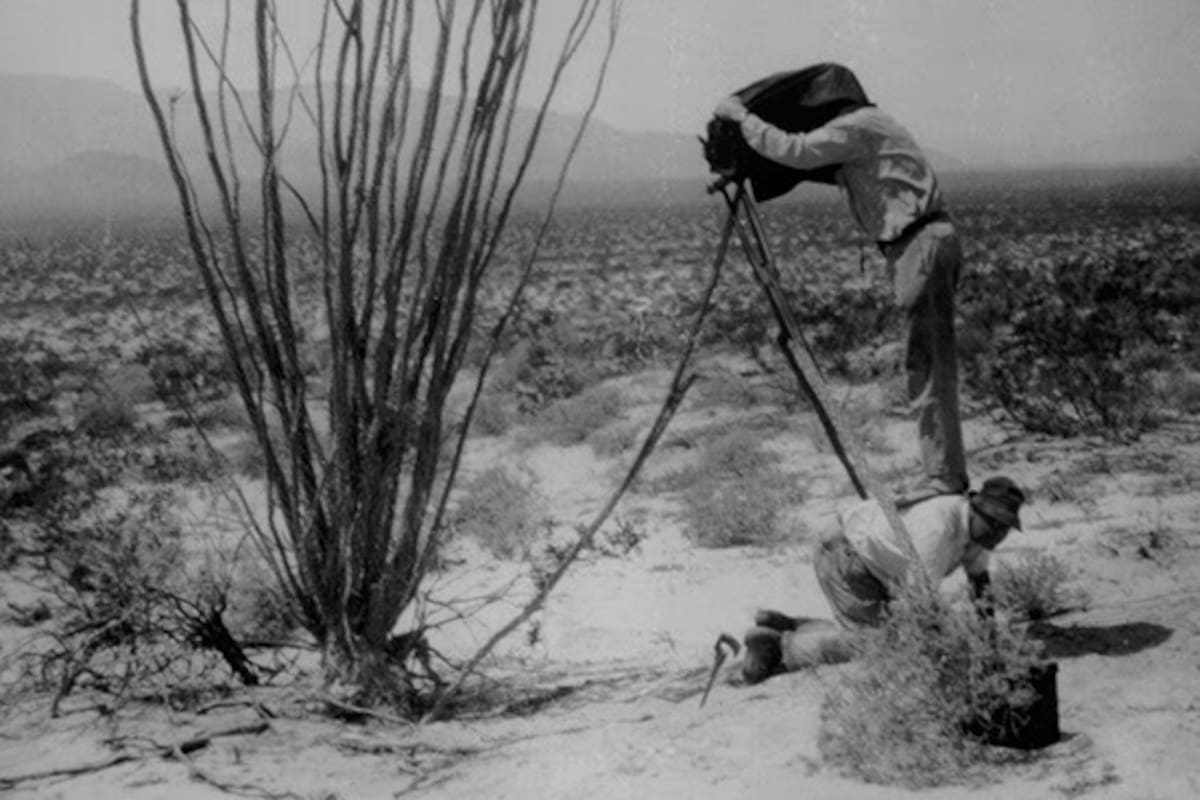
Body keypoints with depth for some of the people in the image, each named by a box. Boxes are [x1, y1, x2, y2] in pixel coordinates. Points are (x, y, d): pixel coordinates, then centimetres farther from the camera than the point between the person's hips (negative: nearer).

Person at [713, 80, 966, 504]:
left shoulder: (855, 127, -10)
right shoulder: (865, 126, 21)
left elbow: (793, 151, -19)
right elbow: (807, 161, 27)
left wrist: (742, 117, -9)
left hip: (923, 244, -10)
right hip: (922, 243, 10)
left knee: (927, 363, -8)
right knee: (928, 362, 11)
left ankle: (945, 475, -7)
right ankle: (944, 469, 15)